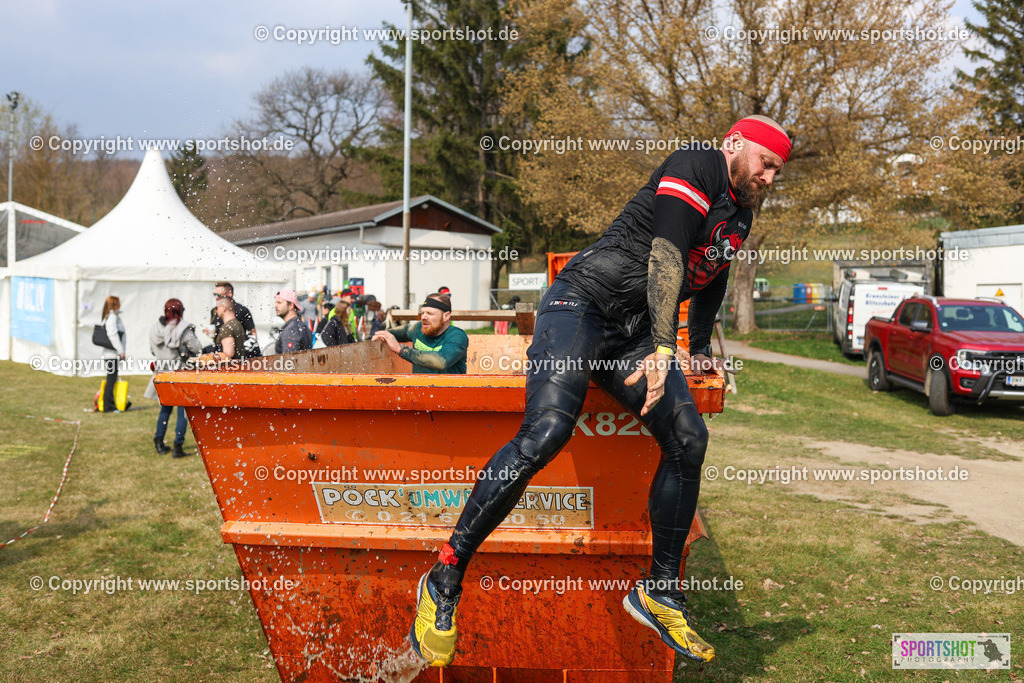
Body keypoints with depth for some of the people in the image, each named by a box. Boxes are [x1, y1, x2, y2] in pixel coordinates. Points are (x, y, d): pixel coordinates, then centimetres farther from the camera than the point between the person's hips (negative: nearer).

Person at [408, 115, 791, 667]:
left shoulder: (740, 215, 22)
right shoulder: (693, 170, -6)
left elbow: (710, 276, 38)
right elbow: (665, 255, -18)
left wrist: (701, 348, 42)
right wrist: (664, 350, -27)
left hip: (635, 333, 8)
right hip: (582, 304, -8)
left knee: (688, 439, -11)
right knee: (546, 431, -29)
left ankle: (659, 592, 4)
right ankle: (444, 580, -21)